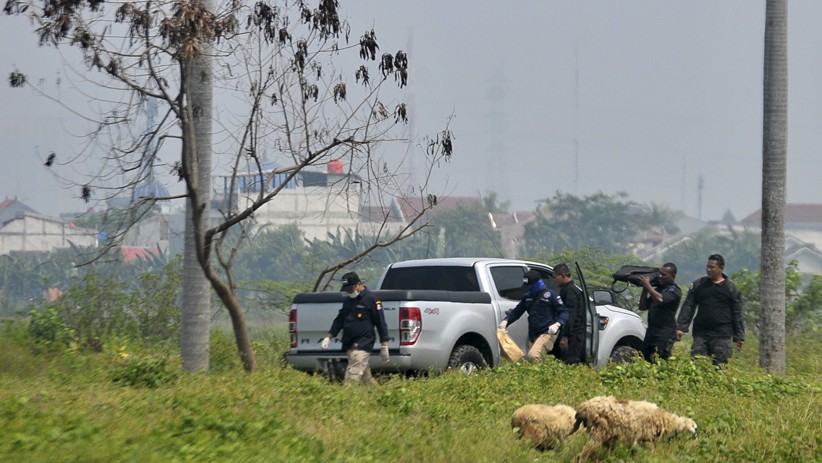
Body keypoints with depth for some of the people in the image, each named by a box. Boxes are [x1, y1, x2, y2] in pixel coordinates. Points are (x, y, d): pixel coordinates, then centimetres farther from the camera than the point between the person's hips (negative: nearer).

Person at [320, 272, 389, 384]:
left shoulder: (370, 299, -5)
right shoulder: (348, 301, 18)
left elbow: (381, 323, -5)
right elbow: (339, 320, 25)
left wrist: (384, 346, -7)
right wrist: (328, 337, 14)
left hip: (362, 345, -7)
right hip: (350, 346, 7)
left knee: (352, 376, -18)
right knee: (366, 378, 8)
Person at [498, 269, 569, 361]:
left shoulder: (550, 295, -4)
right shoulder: (527, 296, 15)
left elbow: (564, 312, -5)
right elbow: (516, 312, 22)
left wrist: (557, 324, -25)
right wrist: (506, 321, 3)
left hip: (547, 333, -8)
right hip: (532, 335, 8)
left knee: (533, 355, -29)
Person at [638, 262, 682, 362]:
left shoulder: (674, 290, -5)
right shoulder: (657, 288, 21)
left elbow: (660, 299, -24)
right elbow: (643, 307, 22)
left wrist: (648, 286, -14)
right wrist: (645, 289, 9)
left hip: (665, 333, -8)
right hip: (651, 331, 8)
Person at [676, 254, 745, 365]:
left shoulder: (731, 288, 4)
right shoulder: (698, 285, 10)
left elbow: (737, 314, 5)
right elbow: (688, 307, 8)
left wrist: (739, 337, 2)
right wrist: (681, 327, -2)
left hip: (721, 335, -2)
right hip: (701, 333, 2)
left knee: (720, 365, -5)